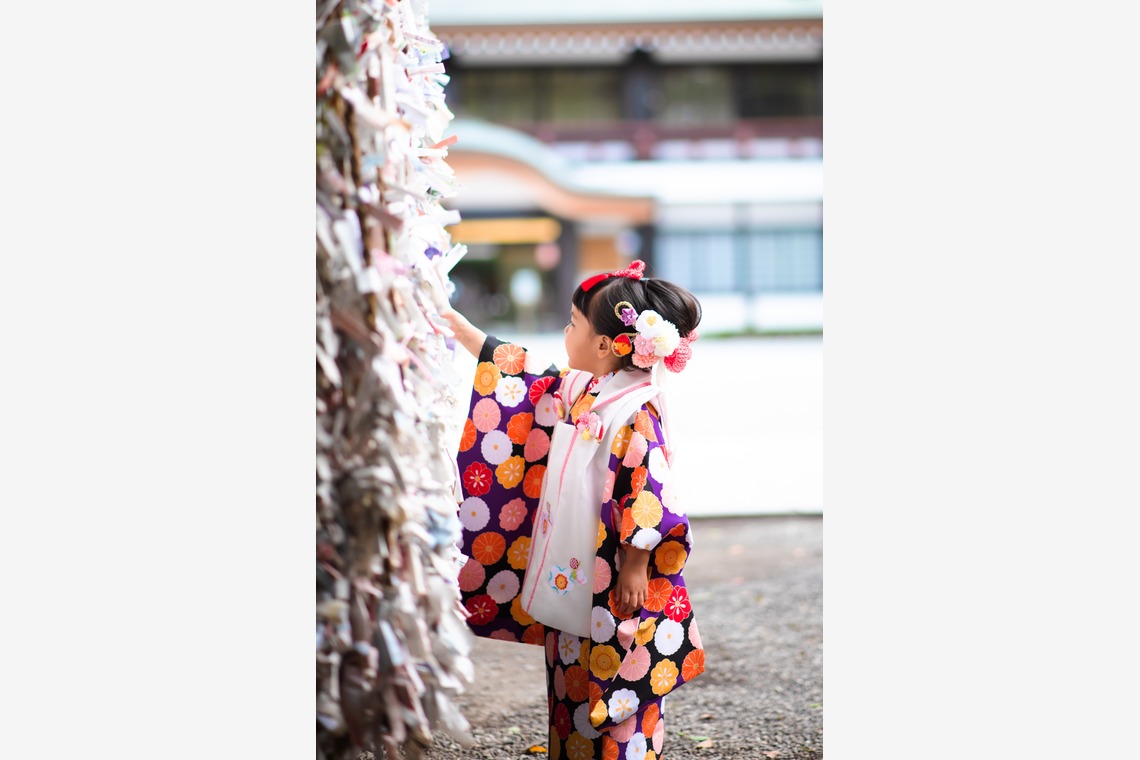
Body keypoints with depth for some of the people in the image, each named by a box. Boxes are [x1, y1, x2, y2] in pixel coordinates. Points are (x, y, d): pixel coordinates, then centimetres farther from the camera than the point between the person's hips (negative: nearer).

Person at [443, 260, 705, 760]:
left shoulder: (635, 413, -21)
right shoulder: (577, 391, 5)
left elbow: (650, 495, -22)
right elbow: (523, 375, 17)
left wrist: (636, 569, -20)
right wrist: (459, 326, 20)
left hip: (617, 584, -9)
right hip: (574, 574, 9)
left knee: (616, 688, 1)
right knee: (572, 680, 16)